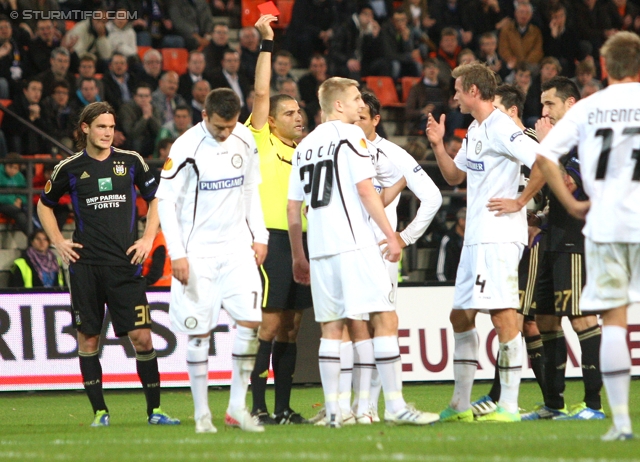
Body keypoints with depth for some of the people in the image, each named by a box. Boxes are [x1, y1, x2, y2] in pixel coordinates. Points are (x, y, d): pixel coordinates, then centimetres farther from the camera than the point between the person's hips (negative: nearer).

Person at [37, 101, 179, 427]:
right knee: (88, 339, 1)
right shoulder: (70, 168, 4)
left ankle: (154, 410, 2)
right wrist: (58, 242, 7)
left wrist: (148, 239, 7)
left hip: (125, 264, 0)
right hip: (85, 264, 0)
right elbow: (45, 205, 19)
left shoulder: (130, 162, 6)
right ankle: (100, 412, 10)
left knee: (141, 337, -6)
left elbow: (155, 198, 18)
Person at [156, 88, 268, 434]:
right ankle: (202, 412, 8)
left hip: (237, 246, 4)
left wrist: (259, 236, 10)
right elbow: (165, 201, -10)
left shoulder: (245, 140, 3)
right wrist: (177, 254, -14)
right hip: (198, 251, -4)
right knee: (198, 332, -2)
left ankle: (237, 406, 1)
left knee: (251, 321, -8)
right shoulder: (186, 148, -12)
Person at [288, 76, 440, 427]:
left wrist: (298, 257, 25)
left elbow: (292, 207, 17)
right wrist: (392, 236, -9)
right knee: (385, 319, -5)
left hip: (319, 248, 7)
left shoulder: (305, 145, 17)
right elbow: (365, 189, -11)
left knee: (331, 328, 9)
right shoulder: (349, 134, -3)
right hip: (355, 244, -7)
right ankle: (394, 405, -10)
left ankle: (332, 410, 6)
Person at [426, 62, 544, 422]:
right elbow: (455, 176, 27)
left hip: (500, 236, -11)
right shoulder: (475, 130, 17)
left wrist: (520, 202, -16)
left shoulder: (502, 128, -14)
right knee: (461, 316, 13)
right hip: (476, 238, 11)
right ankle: (461, 404, 19)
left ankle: (509, 406, -9)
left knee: (503, 314, -10)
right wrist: (438, 145, 12)